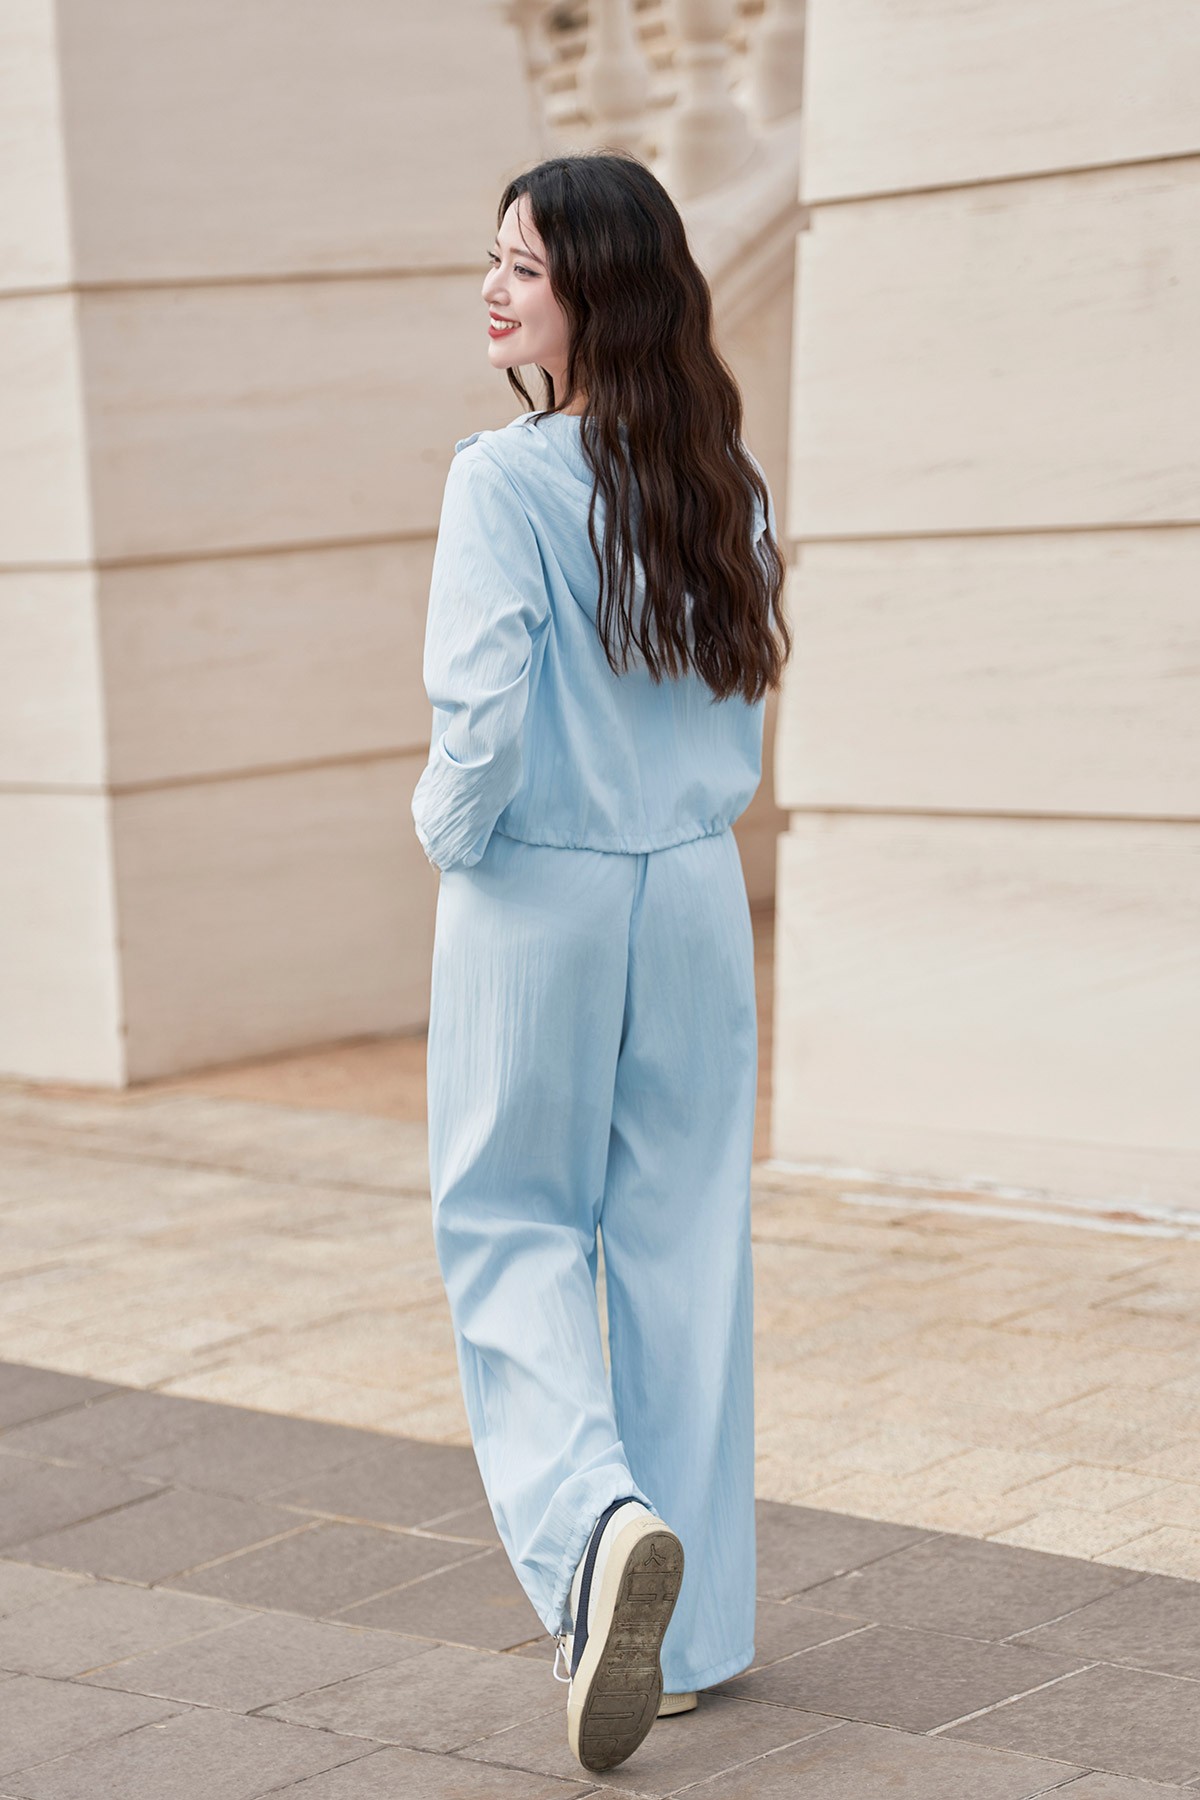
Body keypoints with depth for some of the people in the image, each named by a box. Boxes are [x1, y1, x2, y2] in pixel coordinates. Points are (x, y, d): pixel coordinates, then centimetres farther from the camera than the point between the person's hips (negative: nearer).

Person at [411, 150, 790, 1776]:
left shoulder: (504, 481, -16)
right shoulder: (724, 481, 4)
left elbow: (484, 717, -21)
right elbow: (753, 684, 11)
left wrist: (449, 831, -3)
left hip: (536, 896, -5)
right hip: (697, 894, 5)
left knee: (512, 1228, 10)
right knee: (685, 1241, 12)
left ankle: (597, 1525, -13)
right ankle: (688, 1631, 20)